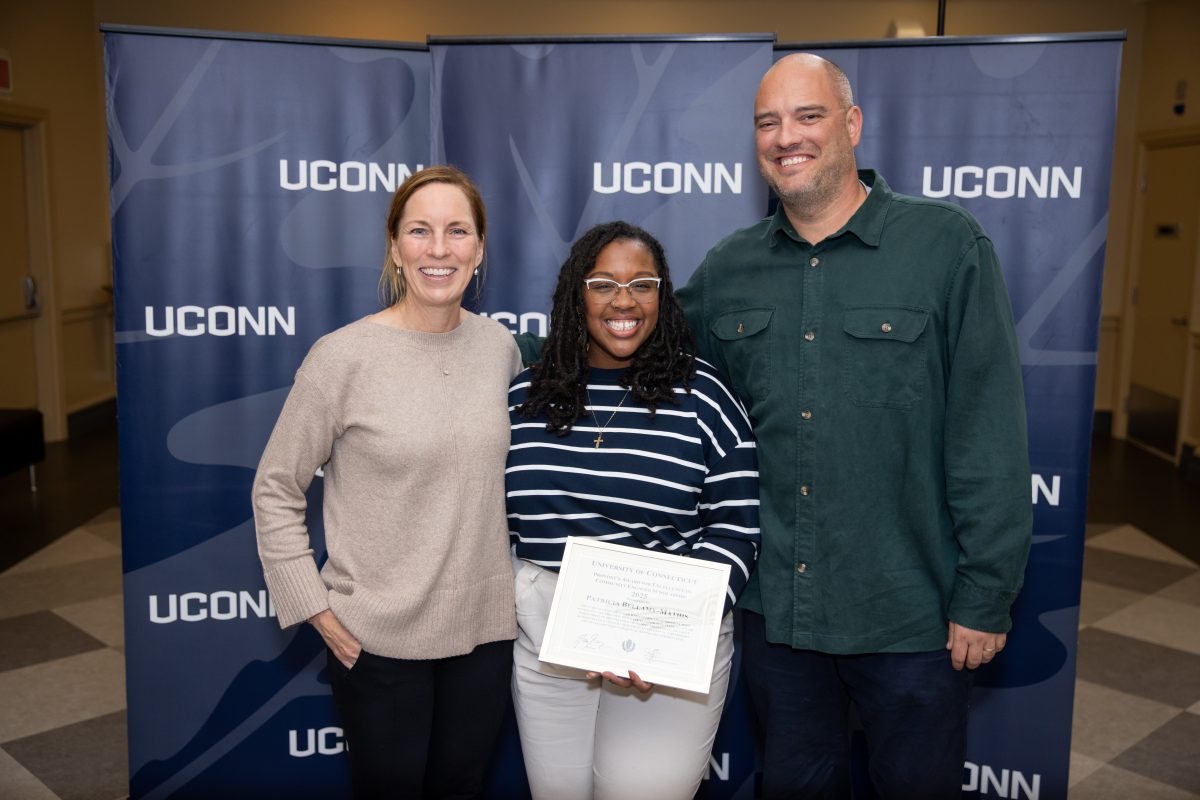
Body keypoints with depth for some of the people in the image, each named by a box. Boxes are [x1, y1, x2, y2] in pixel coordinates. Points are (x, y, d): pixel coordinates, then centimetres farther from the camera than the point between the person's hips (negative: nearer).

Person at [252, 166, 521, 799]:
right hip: (379, 638, -3)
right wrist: (314, 608, -8)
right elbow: (275, 490, -6)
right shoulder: (342, 356, -14)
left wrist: (529, 586, 9)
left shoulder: (499, 347, -1)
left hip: (485, 627, 4)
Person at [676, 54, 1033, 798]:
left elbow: (990, 438, -10)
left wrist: (985, 596, -10)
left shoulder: (949, 247, -9)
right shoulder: (726, 270, 3)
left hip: (912, 616, -3)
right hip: (774, 605, 4)